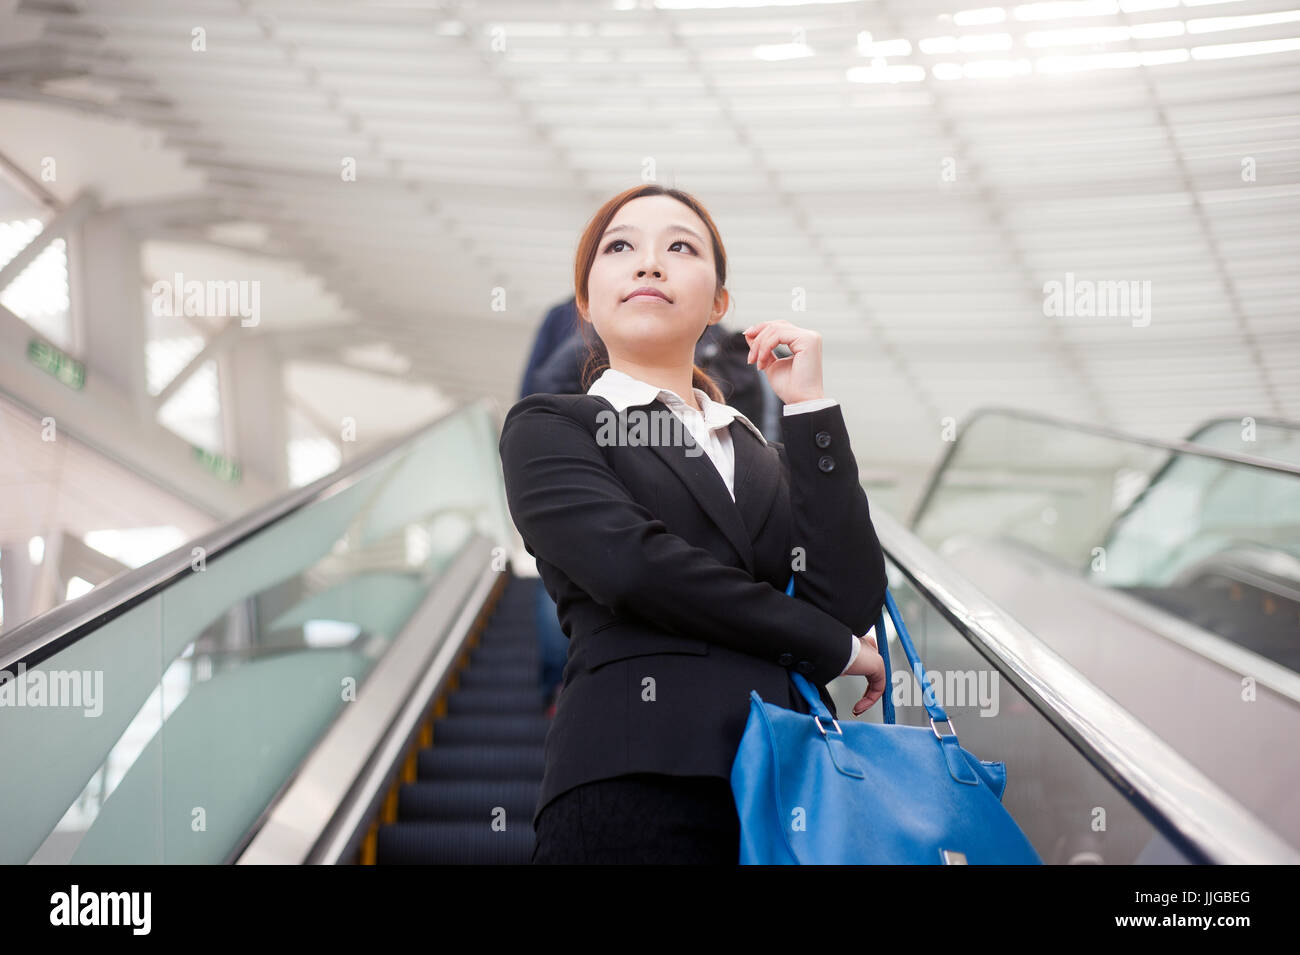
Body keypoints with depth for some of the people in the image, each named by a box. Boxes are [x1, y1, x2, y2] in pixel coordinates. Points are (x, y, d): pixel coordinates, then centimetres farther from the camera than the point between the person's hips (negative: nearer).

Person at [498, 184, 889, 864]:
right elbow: (633, 564, -10)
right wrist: (834, 648, -2)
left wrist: (808, 405, 4)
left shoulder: (765, 455, 22)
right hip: (640, 782, -4)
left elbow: (852, 605, 5)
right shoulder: (549, 427, 9)